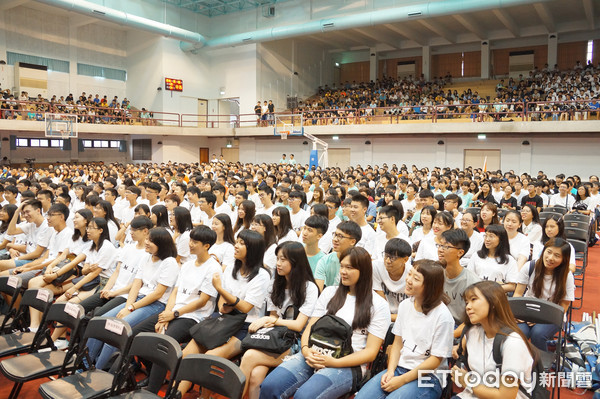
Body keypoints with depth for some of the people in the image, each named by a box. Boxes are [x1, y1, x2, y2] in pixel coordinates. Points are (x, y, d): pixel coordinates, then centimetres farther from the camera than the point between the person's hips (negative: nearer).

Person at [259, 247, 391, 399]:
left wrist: (334, 362, -15)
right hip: (315, 356, 4)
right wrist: (306, 349, -9)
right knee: (269, 386, -22)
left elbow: (370, 352, -2)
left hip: (348, 364, -4)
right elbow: (310, 328, 14)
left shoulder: (379, 305, 3)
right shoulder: (330, 292, 17)